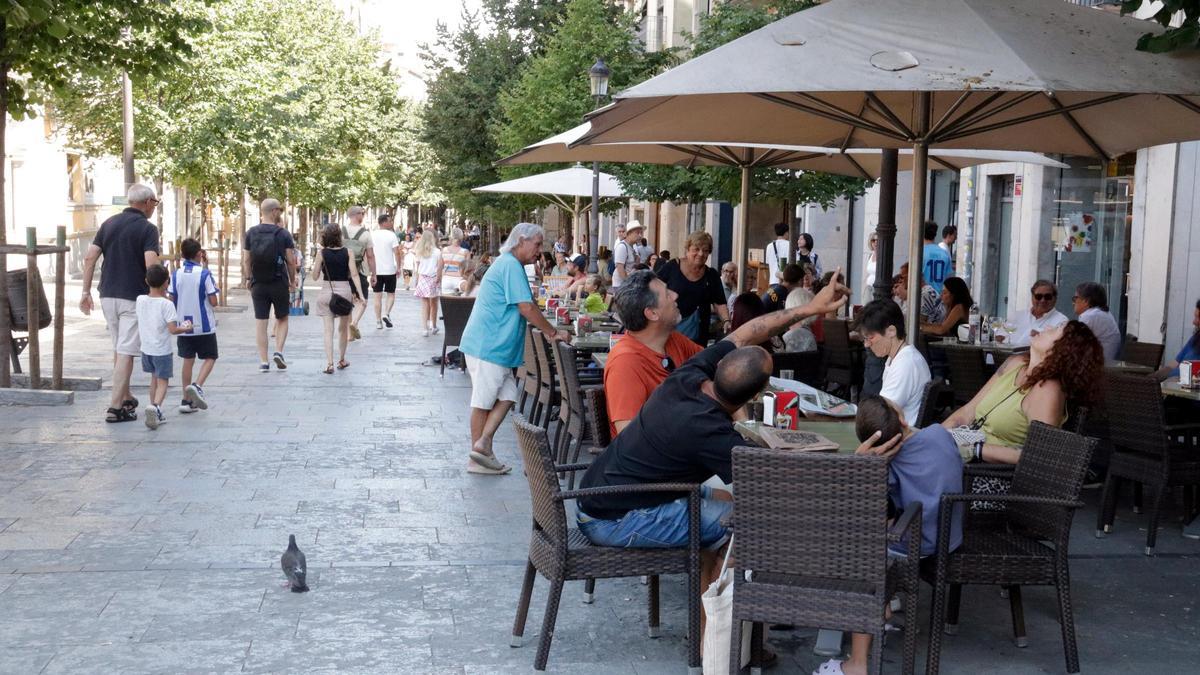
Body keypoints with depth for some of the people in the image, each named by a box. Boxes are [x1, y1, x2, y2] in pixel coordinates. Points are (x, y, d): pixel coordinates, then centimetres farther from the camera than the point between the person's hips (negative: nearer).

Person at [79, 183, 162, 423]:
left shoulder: (109, 223, 10)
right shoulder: (147, 228, -9)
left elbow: (90, 257, 5)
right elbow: (151, 265, -21)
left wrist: (86, 291, 8)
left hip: (108, 295, 6)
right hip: (134, 297, -6)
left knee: (119, 349, 20)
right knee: (126, 352, -4)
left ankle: (126, 398, 29)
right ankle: (115, 407, -7)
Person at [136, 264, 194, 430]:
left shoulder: (140, 300, -3)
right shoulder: (166, 304, -18)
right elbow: (173, 329, -21)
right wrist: (186, 328, -1)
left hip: (146, 348, 5)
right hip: (162, 350, -5)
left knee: (154, 378, 21)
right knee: (163, 381, 1)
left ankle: (156, 414, 25)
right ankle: (156, 406, -24)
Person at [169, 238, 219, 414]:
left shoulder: (176, 274, 0)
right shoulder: (204, 274, -12)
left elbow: (172, 299, 2)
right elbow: (213, 301, -11)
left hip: (183, 325, 4)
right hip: (204, 325, -4)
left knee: (188, 360, 12)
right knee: (210, 358, 9)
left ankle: (186, 400, 12)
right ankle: (197, 386, -16)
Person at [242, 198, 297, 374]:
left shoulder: (250, 233, 1)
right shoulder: (283, 234, -5)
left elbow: (246, 260, 2)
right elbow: (291, 261, -5)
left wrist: (248, 279, 12)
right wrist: (293, 281, 7)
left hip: (258, 285, 2)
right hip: (279, 283, -2)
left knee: (260, 322, 4)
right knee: (282, 319, 16)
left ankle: (263, 361, 3)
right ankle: (278, 351, -1)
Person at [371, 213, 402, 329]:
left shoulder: (372, 235, 4)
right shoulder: (391, 235, -8)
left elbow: (369, 253, 7)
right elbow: (397, 252, -13)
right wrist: (398, 267, -4)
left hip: (376, 270, 3)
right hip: (389, 270, -3)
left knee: (378, 296, 7)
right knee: (391, 294, 11)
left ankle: (378, 321, 6)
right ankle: (386, 314, -9)